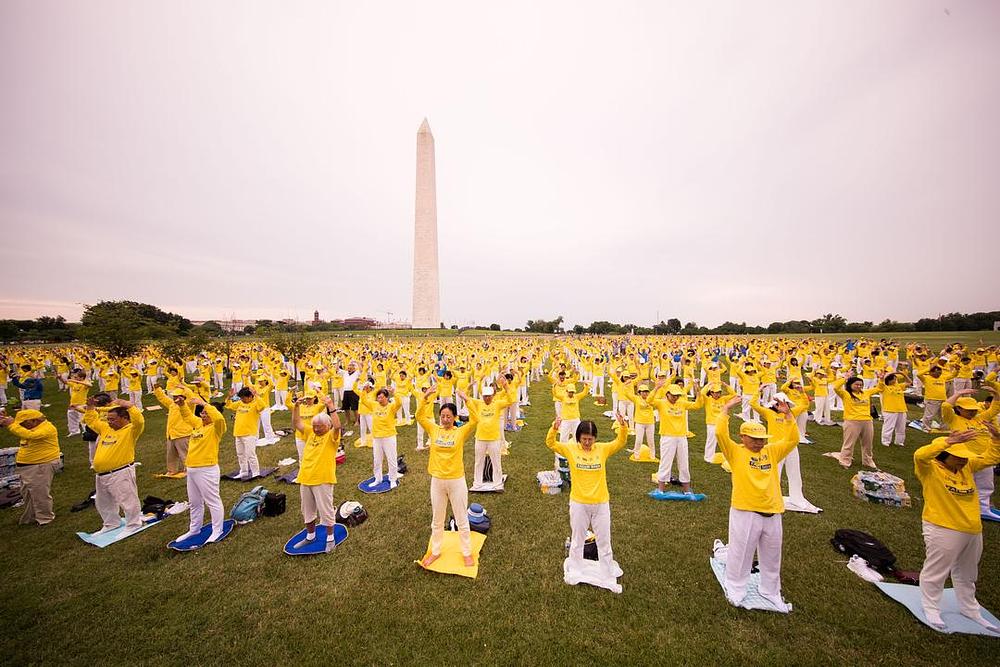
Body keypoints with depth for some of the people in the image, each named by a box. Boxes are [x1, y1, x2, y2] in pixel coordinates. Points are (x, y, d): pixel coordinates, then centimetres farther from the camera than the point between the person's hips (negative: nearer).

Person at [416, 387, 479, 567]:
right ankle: (435, 551, 41)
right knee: (437, 520, 21)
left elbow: (474, 419, -25)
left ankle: (467, 553, 33)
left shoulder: (461, 432, -11)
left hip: (457, 481, -2)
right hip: (437, 481, 3)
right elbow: (420, 416, -12)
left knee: (462, 520, 14)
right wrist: (425, 397, -25)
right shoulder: (434, 430, -3)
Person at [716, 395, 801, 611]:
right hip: (744, 512, -5)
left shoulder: (772, 452, 7)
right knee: (740, 554, 8)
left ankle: (771, 592, 43)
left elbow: (792, 439, 3)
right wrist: (726, 409, -22)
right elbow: (720, 433, -23)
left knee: (772, 557, 22)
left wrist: (788, 416, -5)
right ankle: (735, 590, 28)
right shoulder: (735, 452, -8)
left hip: (772, 513, 5)